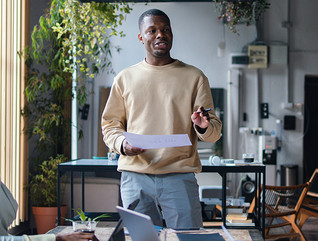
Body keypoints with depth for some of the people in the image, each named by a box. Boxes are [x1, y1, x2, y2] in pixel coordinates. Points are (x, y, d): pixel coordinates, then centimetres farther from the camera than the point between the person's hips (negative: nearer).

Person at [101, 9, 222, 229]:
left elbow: (214, 132, 6)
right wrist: (122, 143, -8)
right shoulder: (125, 78, 12)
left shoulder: (194, 77, 9)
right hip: (135, 177, 1)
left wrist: (204, 128, -17)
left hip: (180, 177, -1)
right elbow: (110, 124, 13)